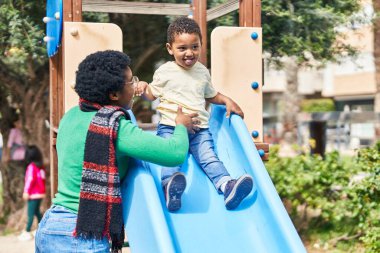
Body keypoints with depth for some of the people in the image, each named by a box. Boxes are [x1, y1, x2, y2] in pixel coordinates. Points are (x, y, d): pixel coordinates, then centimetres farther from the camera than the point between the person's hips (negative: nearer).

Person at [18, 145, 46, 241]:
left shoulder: (31, 166, -12)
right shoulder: (41, 166, 10)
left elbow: (30, 179, -19)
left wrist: (26, 191, -20)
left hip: (33, 194, -8)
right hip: (40, 193, 8)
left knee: (30, 213, -8)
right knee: (37, 211, 19)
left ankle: (27, 232, -8)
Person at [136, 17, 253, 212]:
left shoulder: (202, 71, 17)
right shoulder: (165, 71, 7)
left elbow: (211, 94, 33)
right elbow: (152, 94, 17)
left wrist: (227, 101, 15)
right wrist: (143, 87, -5)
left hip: (200, 129, 3)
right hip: (170, 127, -3)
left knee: (209, 157, -19)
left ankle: (227, 187, -39)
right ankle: (170, 187, -54)